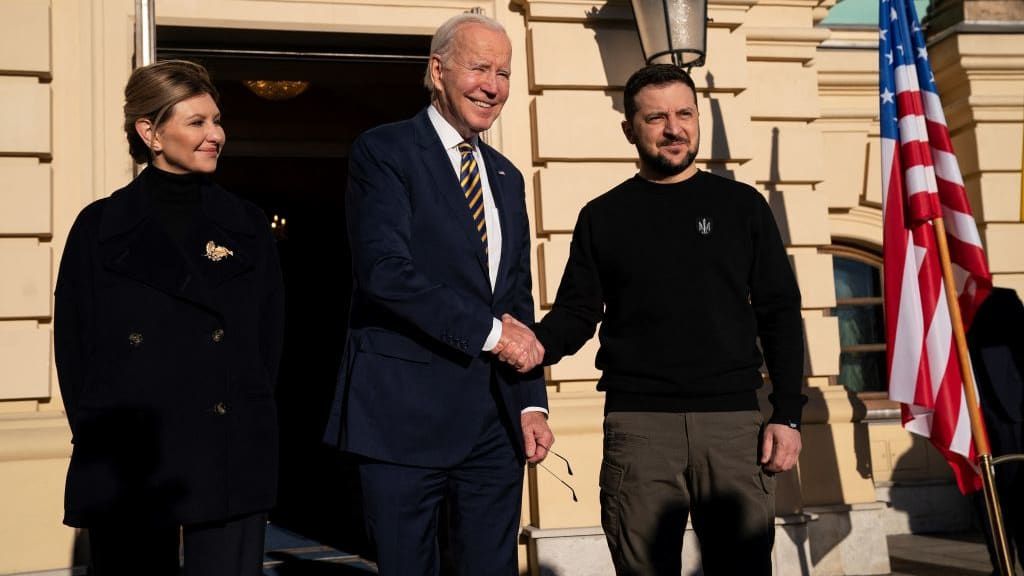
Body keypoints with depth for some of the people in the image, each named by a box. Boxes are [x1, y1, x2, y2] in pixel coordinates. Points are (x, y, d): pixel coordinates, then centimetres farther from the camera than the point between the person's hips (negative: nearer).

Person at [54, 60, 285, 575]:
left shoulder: (248, 227, 8)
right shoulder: (100, 227, 3)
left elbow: (270, 340, 8)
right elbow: (74, 344, 4)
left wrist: (250, 425, 0)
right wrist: (96, 434, -2)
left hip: (231, 465, 1)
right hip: (126, 464, -1)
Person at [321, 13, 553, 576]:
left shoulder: (506, 177, 16)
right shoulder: (382, 152, -4)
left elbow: (518, 298, 15)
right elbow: (384, 270, -18)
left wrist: (531, 402, 5)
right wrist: (490, 330, -15)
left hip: (495, 420, 6)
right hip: (406, 412, -6)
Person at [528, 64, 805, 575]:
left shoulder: (741, 205, 8)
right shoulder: (602, 216, 9)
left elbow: (779, 314, 7)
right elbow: (577, 312, 7)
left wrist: (788, 415, -1)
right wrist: (535, 344, -16)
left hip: (734, 420, 0)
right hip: (638, 423, 0)